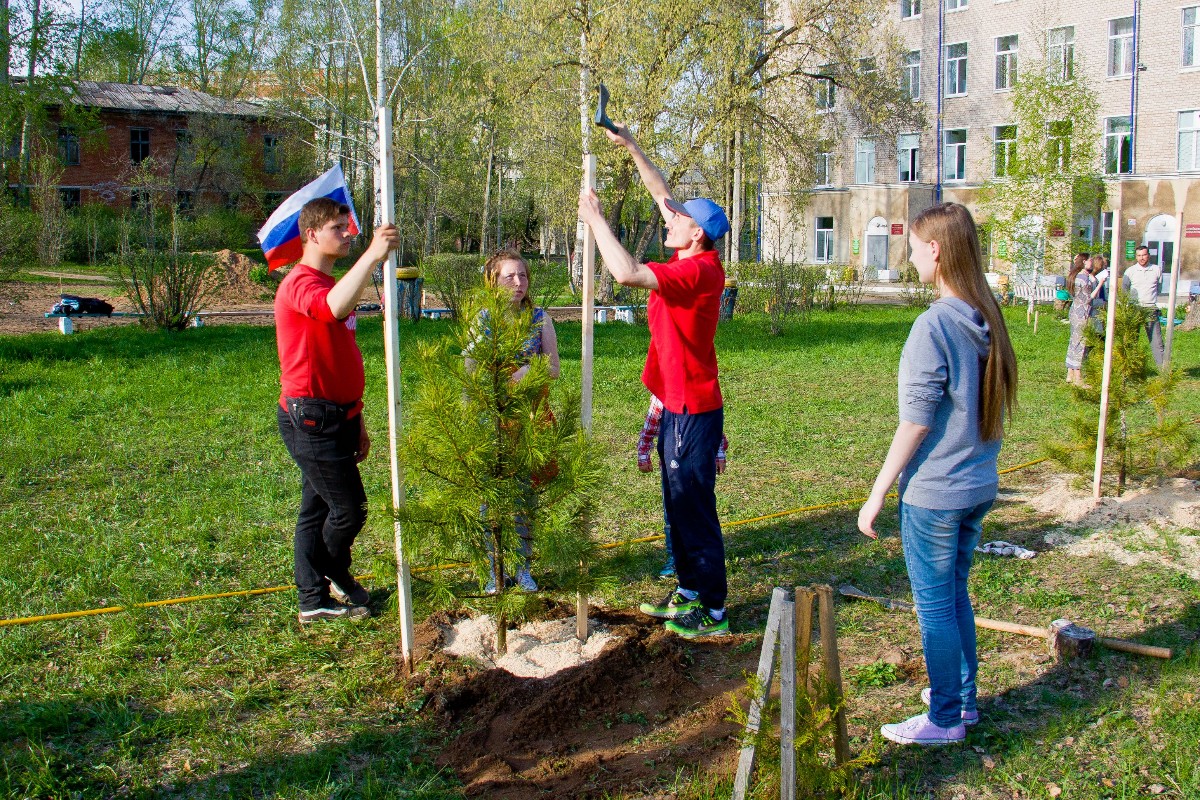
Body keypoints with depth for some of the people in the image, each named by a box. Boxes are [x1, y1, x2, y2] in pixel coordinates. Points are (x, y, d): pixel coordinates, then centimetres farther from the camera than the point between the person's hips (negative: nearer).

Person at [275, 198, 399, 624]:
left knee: (319, 508, 14)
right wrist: (372, 255, -46)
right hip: (311, 419, -10)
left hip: (336, 416, 10)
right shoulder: (300, 284, -14)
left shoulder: (331, 285, 18)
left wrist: (357, 421, 20)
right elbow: (335, 308, -41)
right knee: (349, 508, -4)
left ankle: (315, 599, 23)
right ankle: (333, 577, 21)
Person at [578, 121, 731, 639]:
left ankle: (714, 611, 8)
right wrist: (630, 147, 13)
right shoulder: (690, 262, 6)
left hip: (693, 410, -10)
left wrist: (595, 219, -19)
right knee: (677, 504, 18)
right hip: (678, 404, 10)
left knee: (695, 509, -2)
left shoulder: (699, 271, -21)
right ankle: (688, 592, 30)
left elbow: (626, 272, -32)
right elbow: (663, 194, 16)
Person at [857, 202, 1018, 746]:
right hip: (978, 487, 8)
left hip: (934, 492, -8)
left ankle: (945, 720, 19)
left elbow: (916, 422, -19)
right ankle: (963, 698, 34)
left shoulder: (935, 325, -20)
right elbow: (988, 407, 10)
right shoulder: (988, 319, 3)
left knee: (934, 606, 6)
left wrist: (877, 493, -12)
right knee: (956, 595, 21)